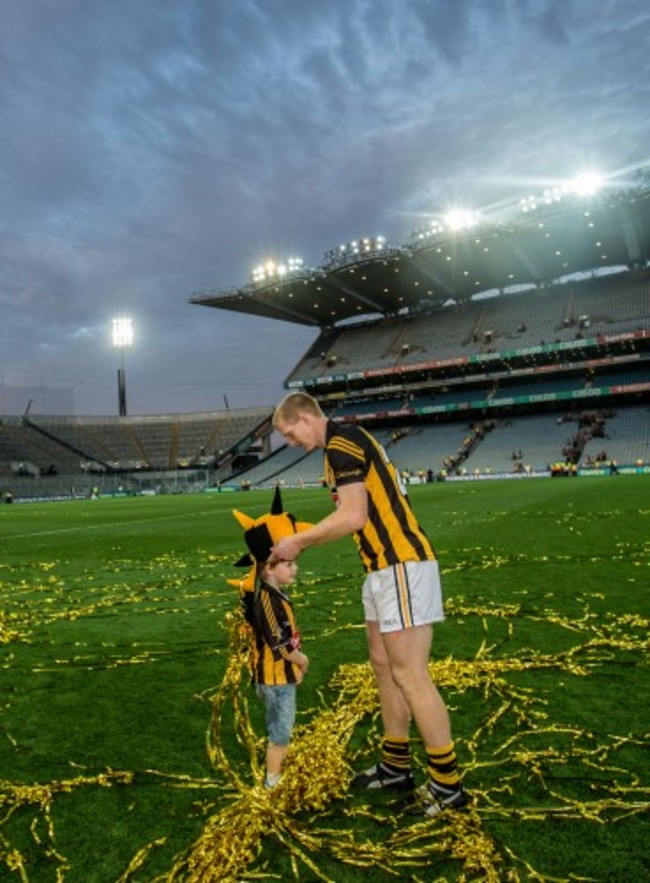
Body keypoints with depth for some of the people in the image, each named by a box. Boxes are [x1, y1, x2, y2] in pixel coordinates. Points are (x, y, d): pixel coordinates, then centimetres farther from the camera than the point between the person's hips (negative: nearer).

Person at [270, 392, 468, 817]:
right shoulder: (346, 441, 17)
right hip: (384, 567, 11)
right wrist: (302, 541, 16)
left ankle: (448, 784, 10)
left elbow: (353, 516, -23)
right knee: (383, 665, 16)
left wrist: (299, 541, -12)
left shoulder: (341, 441, -14)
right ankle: (396, 767, 30)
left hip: (402, 566, -11)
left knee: (409, 674, -3)